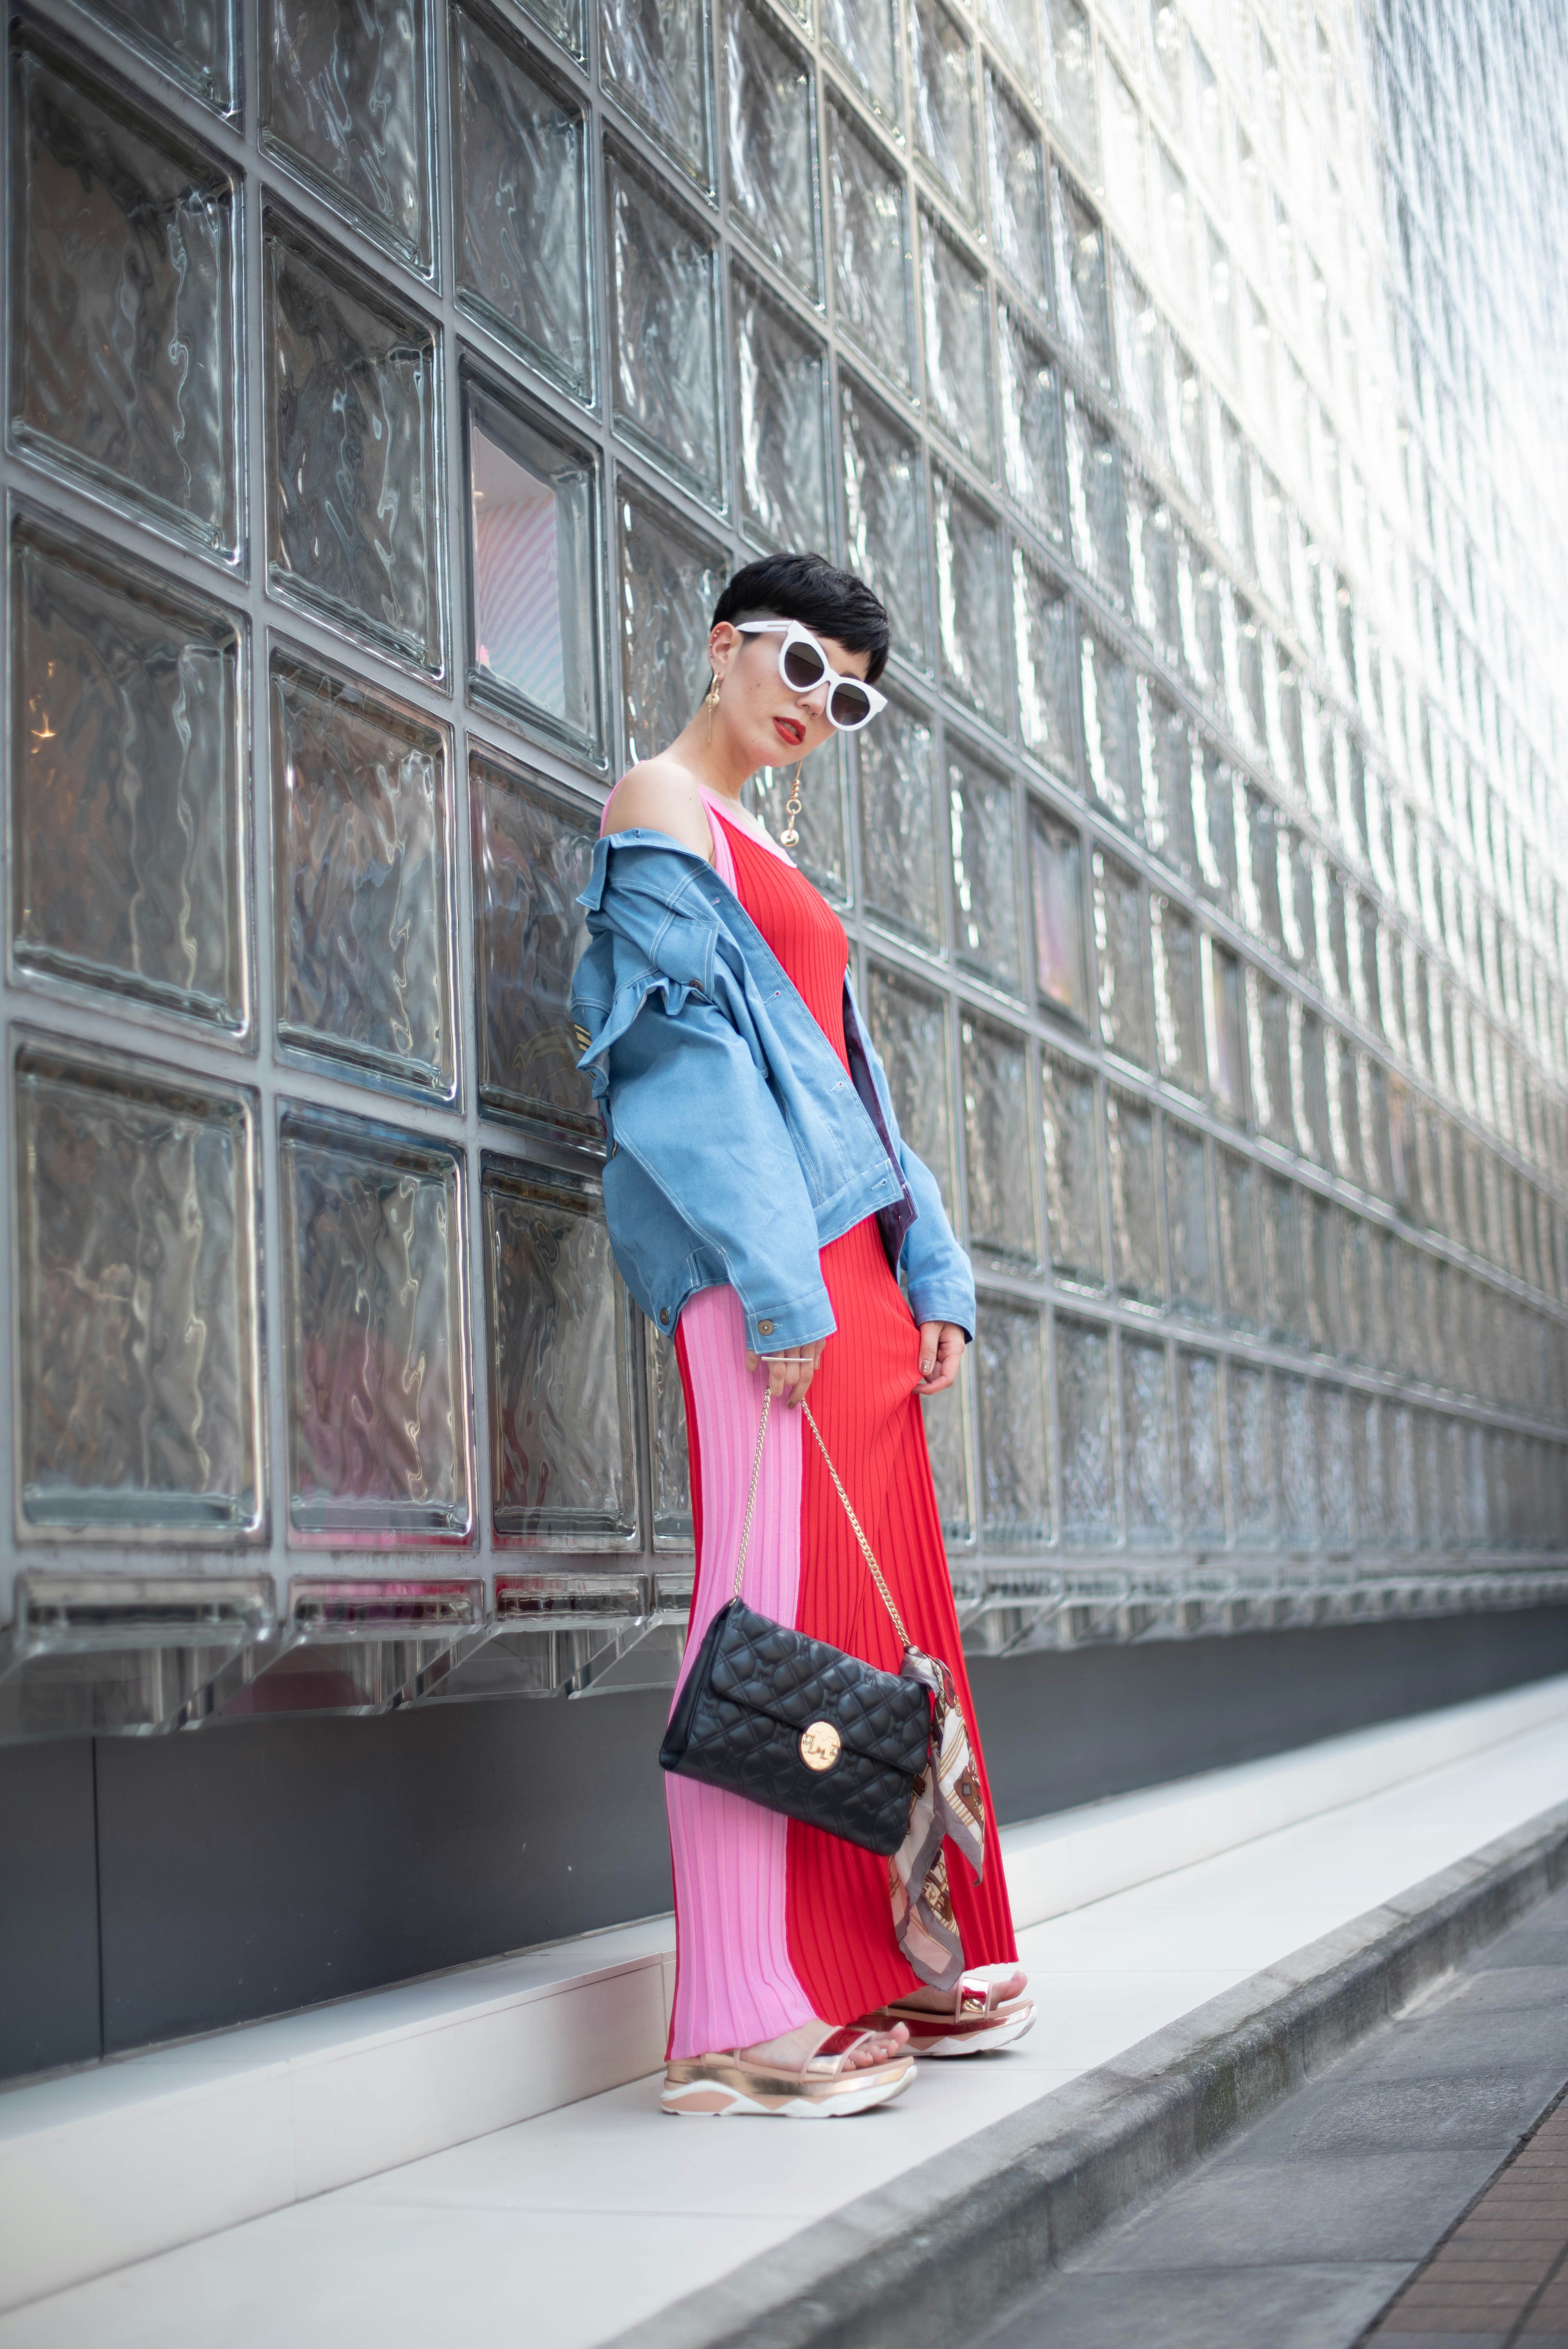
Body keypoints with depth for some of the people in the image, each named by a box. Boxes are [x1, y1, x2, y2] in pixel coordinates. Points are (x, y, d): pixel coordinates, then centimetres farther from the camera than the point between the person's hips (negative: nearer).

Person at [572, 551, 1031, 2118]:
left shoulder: (766, 854, 27)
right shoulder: (660, 805, 0)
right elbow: (683, 1046, -12)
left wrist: (929, 1265, 13)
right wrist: (772, 1275, -19)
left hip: (848, 1256, 9)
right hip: (763, 1265, -9)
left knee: (880, 1602, 9)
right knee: (777, 1602, -12)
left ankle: (884, 1970, 17)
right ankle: (745, 2021, -10)